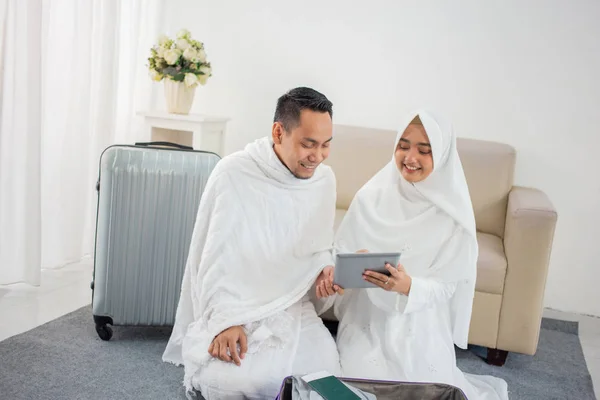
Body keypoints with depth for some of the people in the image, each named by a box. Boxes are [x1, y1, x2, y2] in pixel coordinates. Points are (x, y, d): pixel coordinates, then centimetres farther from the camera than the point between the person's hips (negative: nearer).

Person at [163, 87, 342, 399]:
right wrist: (225, 320, -21)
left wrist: (325, 268, -8)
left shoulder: (325, 179, 1)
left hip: (294, 310, 4)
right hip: (231, 309, -4)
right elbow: (216, 260, -11)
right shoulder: (232, 173, -14)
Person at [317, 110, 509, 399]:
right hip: (366, 319, 1)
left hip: (420, 327, -1)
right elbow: (341, 251, 1)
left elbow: (445, 287, -9)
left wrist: (407, 285, -30)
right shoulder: (372, 196, -6)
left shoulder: (453, 213, -10)